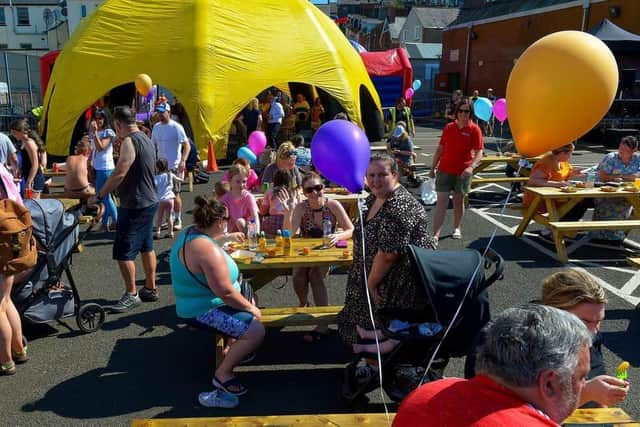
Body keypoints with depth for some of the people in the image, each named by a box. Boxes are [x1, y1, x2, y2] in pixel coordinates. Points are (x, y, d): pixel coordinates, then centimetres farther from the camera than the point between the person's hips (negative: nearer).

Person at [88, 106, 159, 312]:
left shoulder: (129, 142, -19)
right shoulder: (146, 139, 11)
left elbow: (119, 174, -25)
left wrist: (99, 196, -18)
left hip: (134, 206, -10)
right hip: (149, 201, 10)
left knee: (123, 252, -2)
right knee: (146, 246, 17)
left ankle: (131, 294, 7)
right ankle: (150, 289, 26)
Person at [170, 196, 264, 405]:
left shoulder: (191, 231, 0)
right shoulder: (208, 250, -31)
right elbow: (225, 292, -30)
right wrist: (250, 308, -16)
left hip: (198, 301, 11)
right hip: (204, 311, -11)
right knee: (256, 330, -23)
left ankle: (234, 346, 31)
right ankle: (223, 374, -5)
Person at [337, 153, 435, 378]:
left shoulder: (398, 207, -28)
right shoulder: (375, 198, 3)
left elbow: (388, 254, -30)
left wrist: (371, 283, -17)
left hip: (398, 281, -10)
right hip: (375, 274, 10)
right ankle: (373, 364, 40)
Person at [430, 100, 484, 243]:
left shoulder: (474, 130, -4)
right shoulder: (448, 128, 4)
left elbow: (478, 152, -8)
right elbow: (440, 149, 10)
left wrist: (471, 167, -26)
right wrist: (433, 168, 9)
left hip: (463, 172, -1)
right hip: (444, 170, 1)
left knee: (459, 201, 12)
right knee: (441, 201, -5)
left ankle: (457, 228, 33)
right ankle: (435, 235, -7)